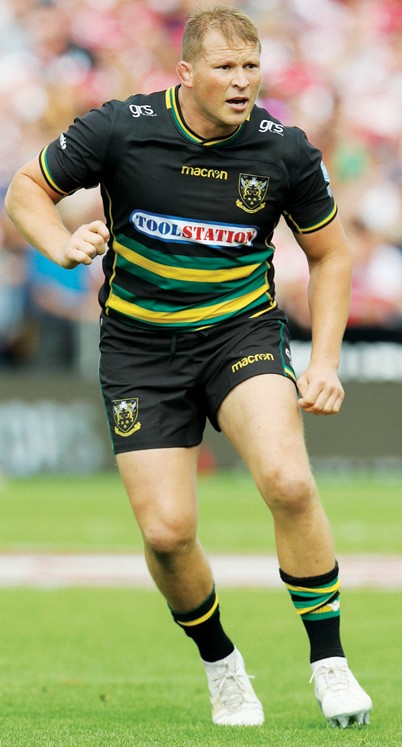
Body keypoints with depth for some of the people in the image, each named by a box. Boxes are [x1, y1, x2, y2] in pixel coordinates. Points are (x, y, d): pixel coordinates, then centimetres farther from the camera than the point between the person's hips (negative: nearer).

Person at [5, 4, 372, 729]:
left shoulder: (284, 149, -8)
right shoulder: (120, 129, -12)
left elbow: (330, 255, 7)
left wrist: (324, 362, -2)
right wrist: (62, 245, -18)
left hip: (242, 333, 0)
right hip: (140, 348, 0)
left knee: (287, 480, -27)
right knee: (166, 530, -9)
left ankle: (328, 662, -12)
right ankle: (220, 663, 20)